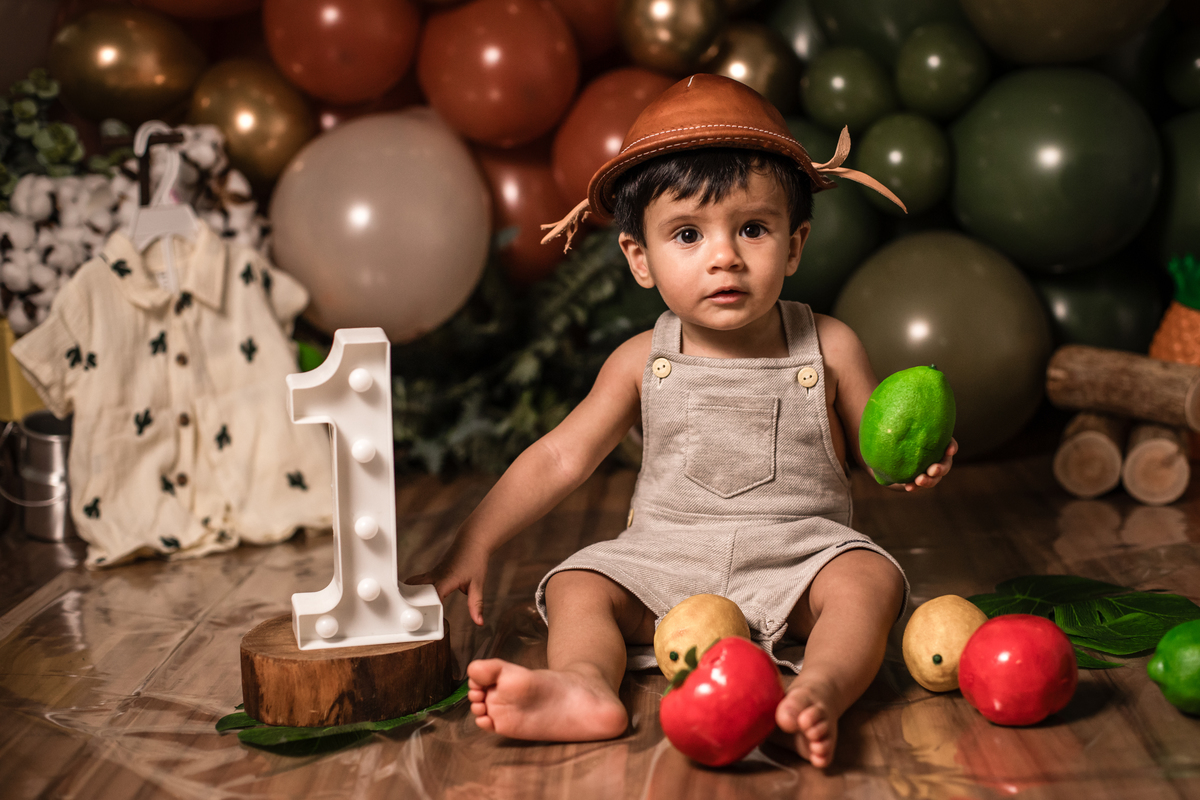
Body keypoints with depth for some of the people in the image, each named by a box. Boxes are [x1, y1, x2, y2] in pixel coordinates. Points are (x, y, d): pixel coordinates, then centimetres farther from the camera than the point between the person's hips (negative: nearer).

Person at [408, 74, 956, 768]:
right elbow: (559, 458, 2)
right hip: (666, 562, 2)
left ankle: (820, 692, -51)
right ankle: (585, 685, -46)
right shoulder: (645, 362, 1)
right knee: (577, 585, -19)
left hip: (798, 552, -1)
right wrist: (473, 547, -4)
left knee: (869, 578, -28)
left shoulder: (829, 348, -2)